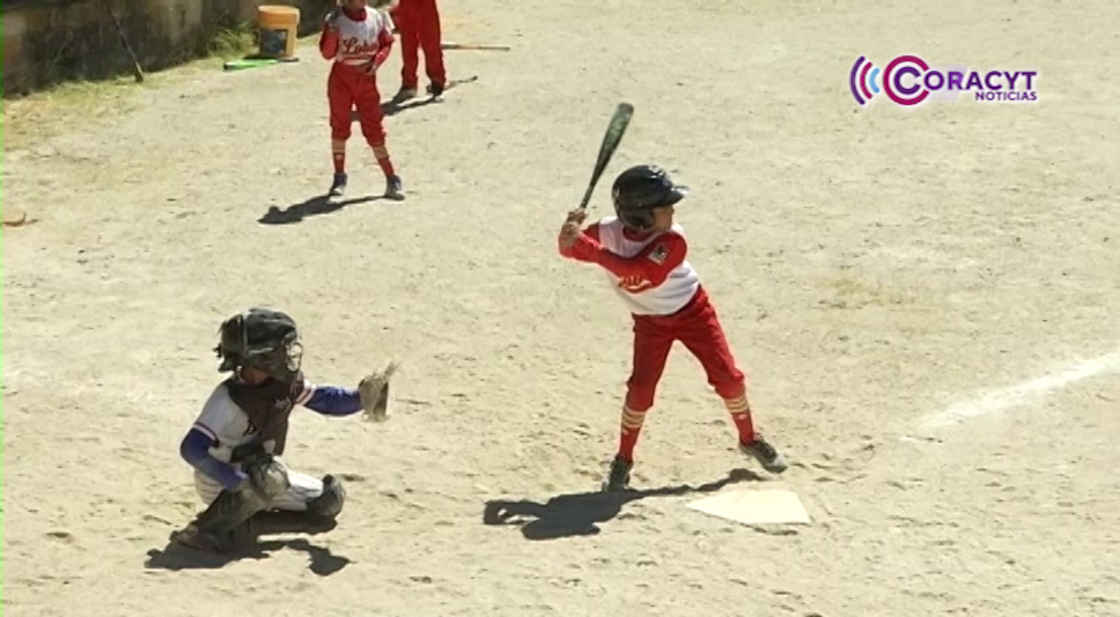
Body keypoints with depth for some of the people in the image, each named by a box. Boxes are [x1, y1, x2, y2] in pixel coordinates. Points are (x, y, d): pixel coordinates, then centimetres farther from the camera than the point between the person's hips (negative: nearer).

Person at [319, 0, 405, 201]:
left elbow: (386, 43, 9)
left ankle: (392, 179, 8)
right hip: (341, 78, -1)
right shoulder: (335, 20, -9)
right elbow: (327, 53, -9)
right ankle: (339, 177, 17)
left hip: (367, 78, 1)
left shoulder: (376, 18, -3)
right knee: (340, 126, 5)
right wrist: (332, 34, -27)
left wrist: (376, 61, -8)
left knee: (374, 129, 2)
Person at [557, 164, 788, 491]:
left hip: (693, 311, -1)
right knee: (640, 388, -11)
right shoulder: (608, 231, -22)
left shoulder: (672, 240, -31)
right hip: (650, 321, 1)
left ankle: (749, 439, 25)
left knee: (728, 377, 0)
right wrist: (569, 232, -37)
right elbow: (568, 250, -13)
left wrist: (586, 245, -48)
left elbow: (635, 271, -43)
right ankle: (623, 460, 7)